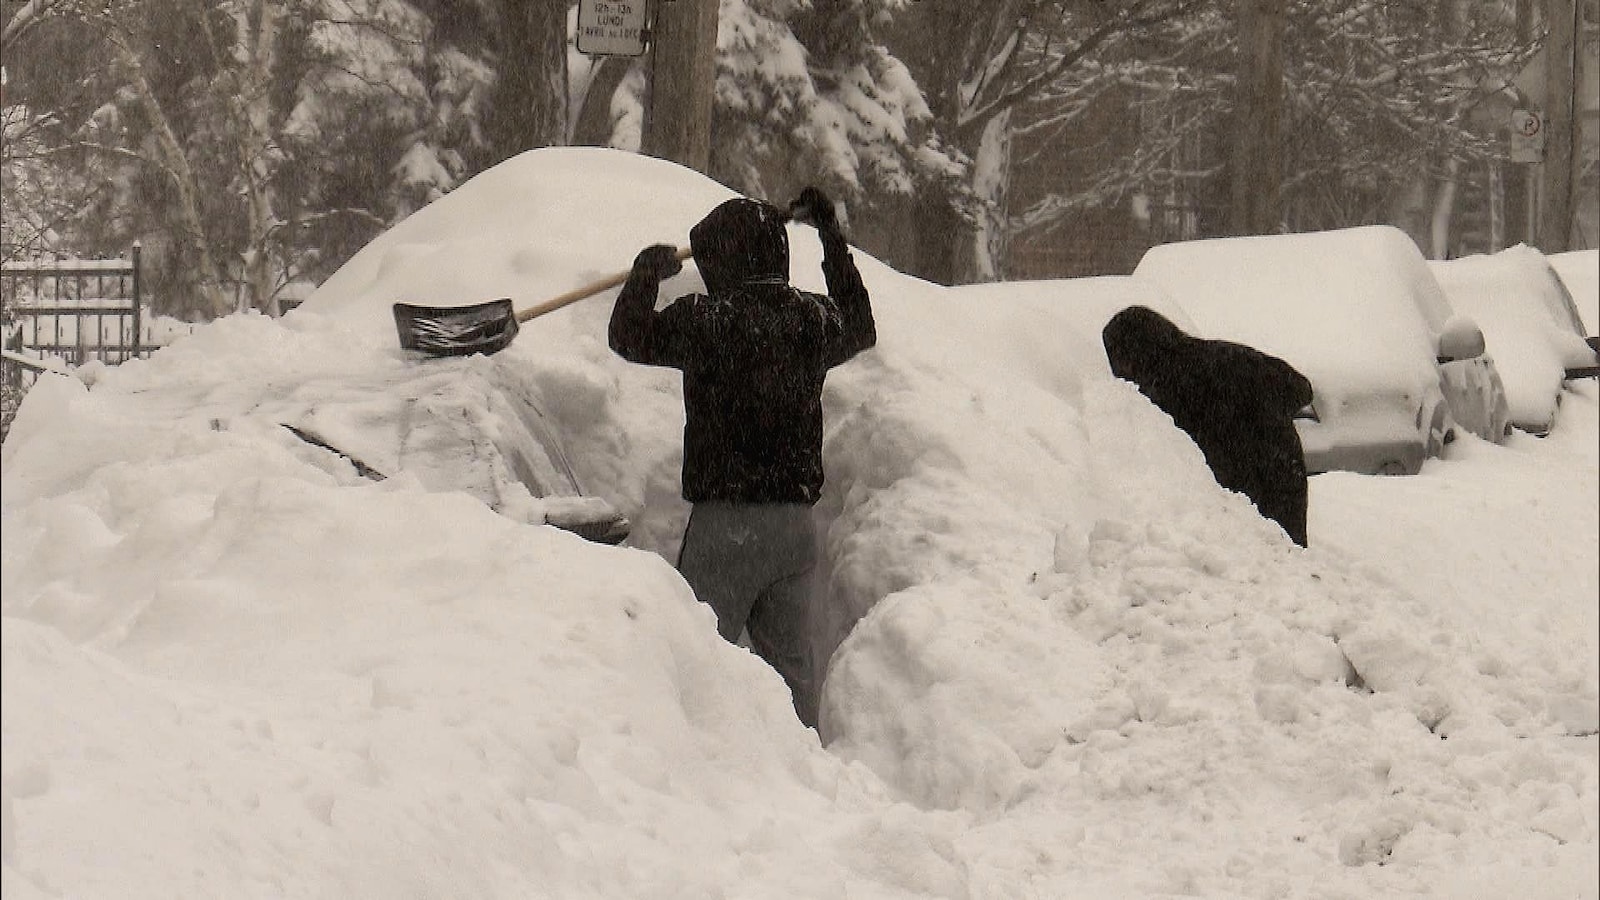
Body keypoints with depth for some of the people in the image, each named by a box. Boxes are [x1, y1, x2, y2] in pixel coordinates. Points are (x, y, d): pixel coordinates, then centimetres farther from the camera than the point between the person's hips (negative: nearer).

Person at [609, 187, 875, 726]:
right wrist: (831, 235, 37)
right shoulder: (814, 318, 6)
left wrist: (646, 273, 21)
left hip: (726, 523, -6)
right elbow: (860, 326, 30)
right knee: (792, 667, 10)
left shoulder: (707, 321, -11)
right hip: (797, 524, 6)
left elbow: (630, 337, 4)